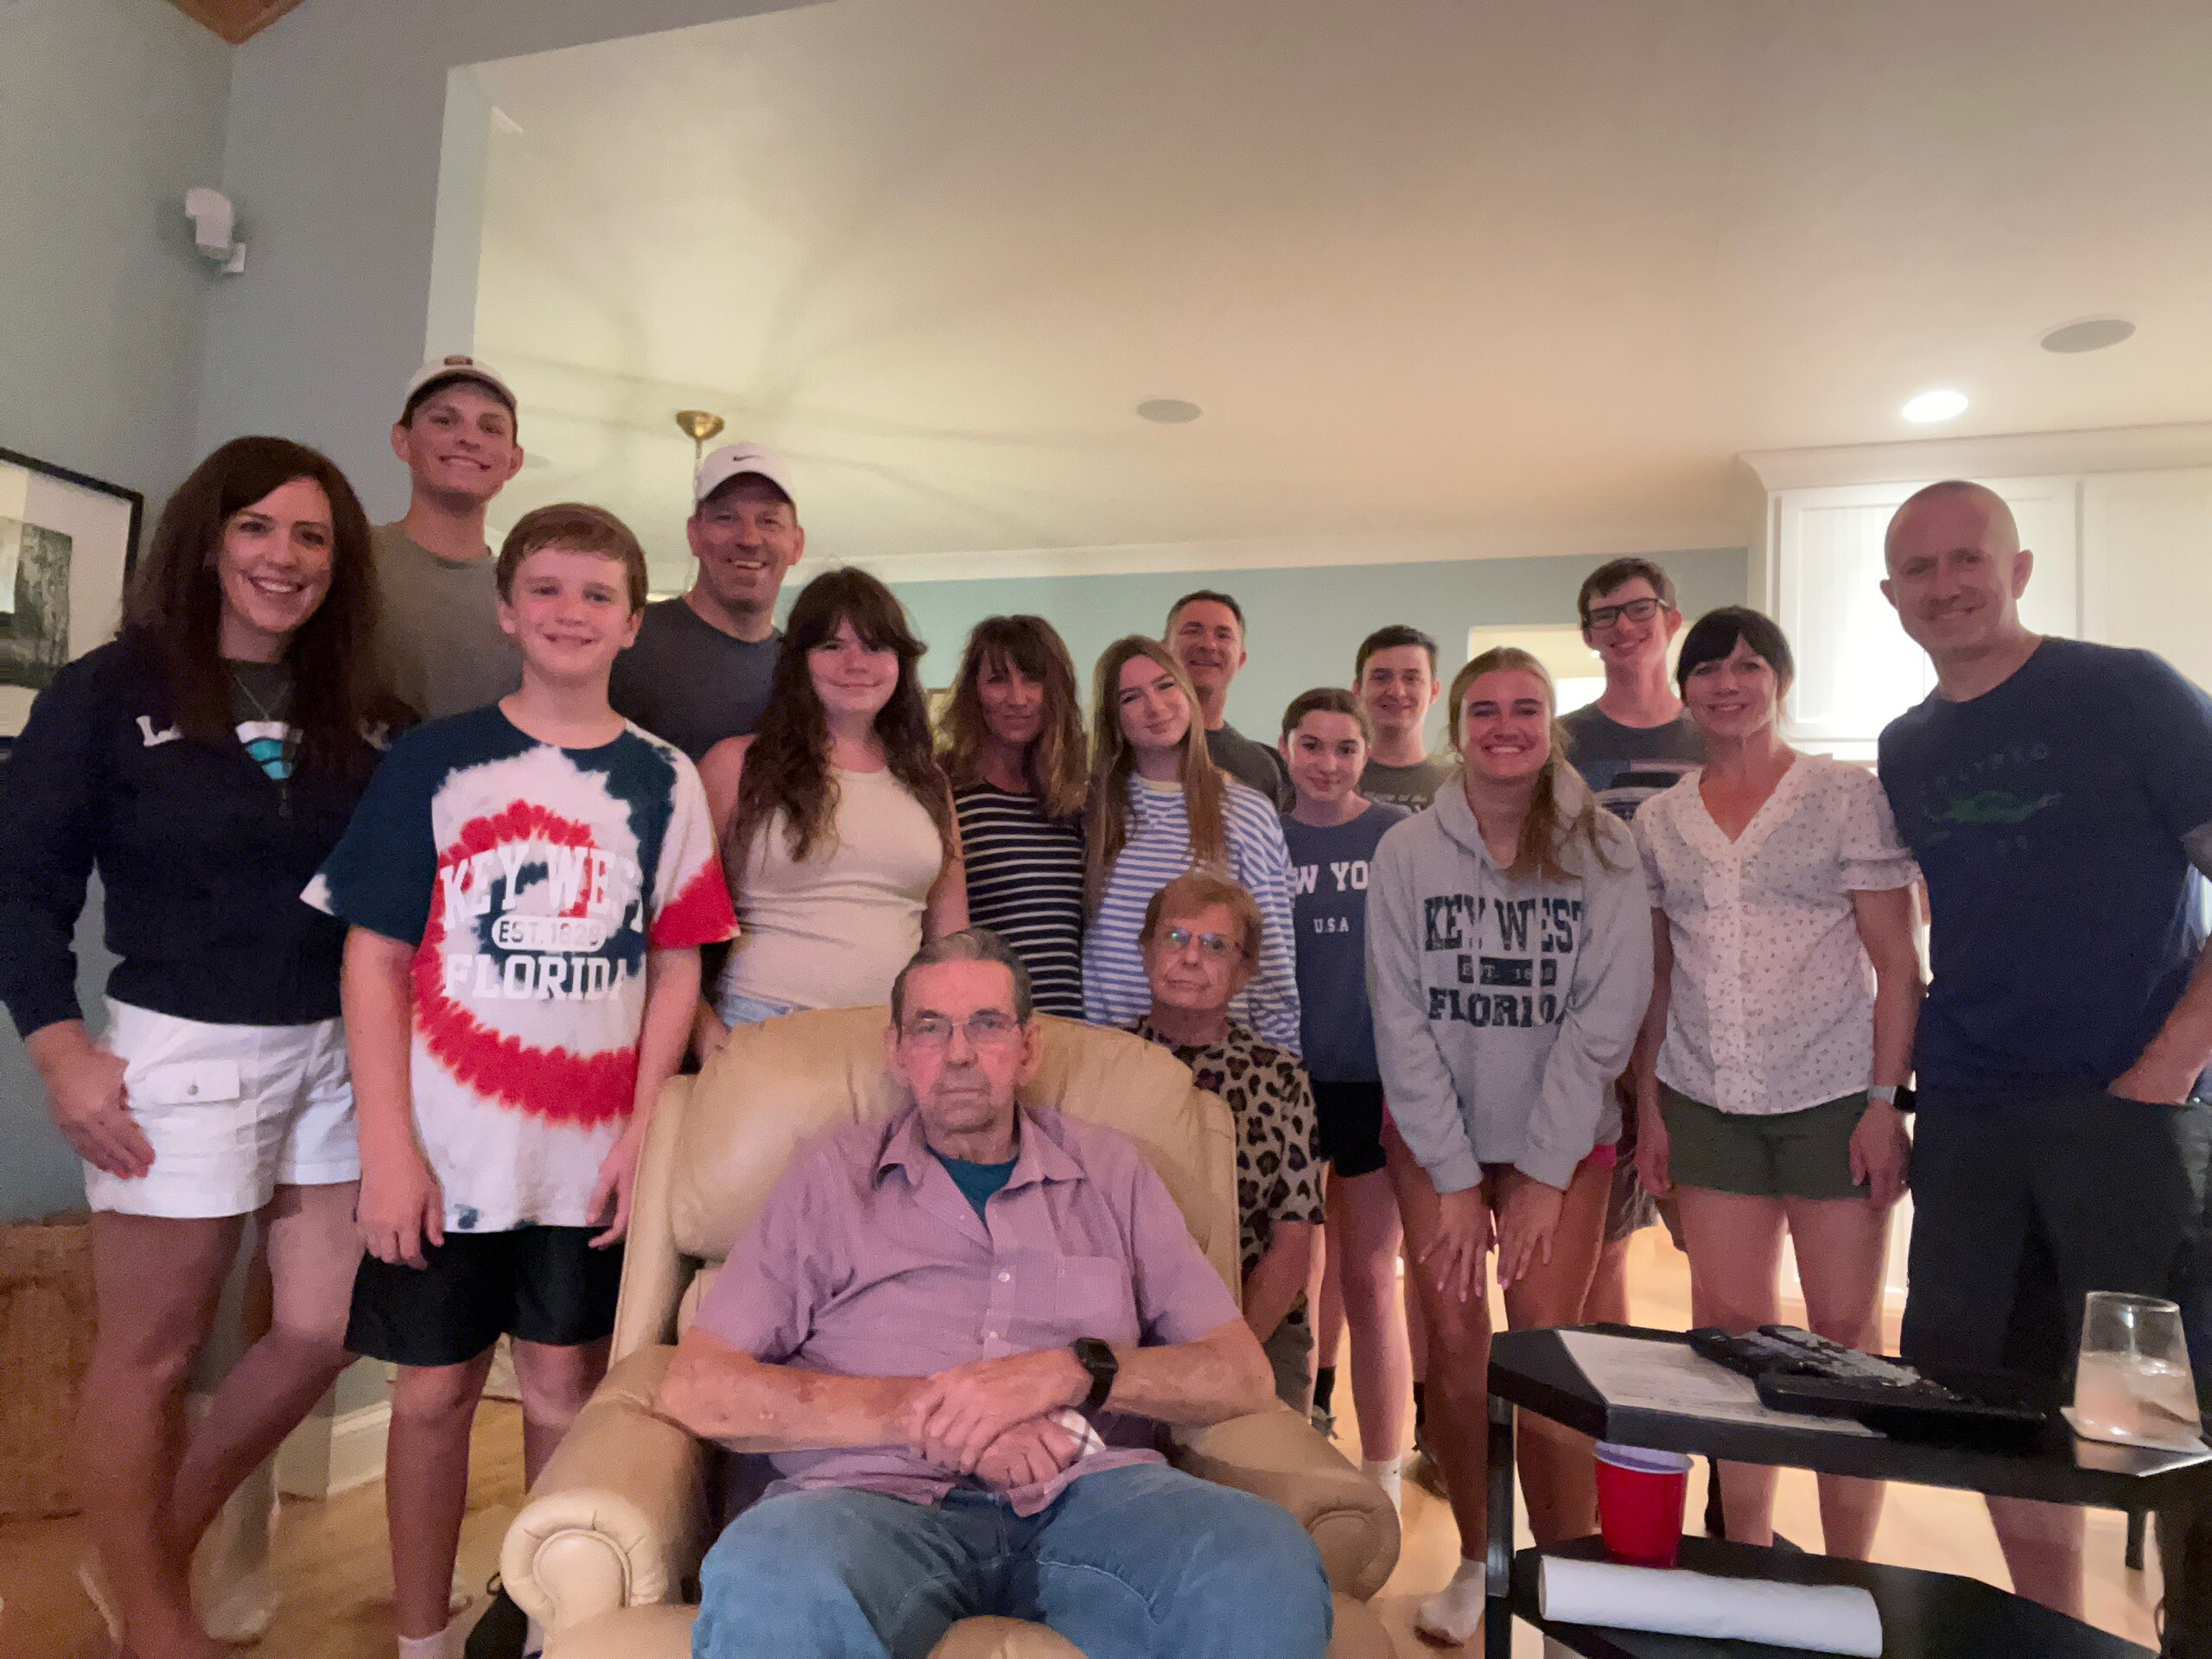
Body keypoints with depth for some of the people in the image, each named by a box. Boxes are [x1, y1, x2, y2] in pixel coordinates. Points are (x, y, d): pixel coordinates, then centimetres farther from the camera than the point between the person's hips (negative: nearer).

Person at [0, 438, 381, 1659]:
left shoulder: (342, 712, 9)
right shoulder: (110, 691, -3)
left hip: (333, 1053, 5)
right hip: (181, 1054, -5)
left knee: (324, 1329, 9)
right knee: (150, 1354, 8)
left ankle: (161, 1551, 33)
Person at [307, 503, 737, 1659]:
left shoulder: (662, 780, 4)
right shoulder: (435, 759, 0)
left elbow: (676, 966, 3)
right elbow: (375, 958, -2)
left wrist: (643, 1129, -5)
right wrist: (387, 1144, -8)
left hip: (591, 1154, 1)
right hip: (448, 1148, 0)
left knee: (563, 1382, 10)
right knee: (433, 1390, 10)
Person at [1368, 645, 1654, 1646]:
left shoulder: (1602, 851, -6)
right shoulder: (1406, 852, -5)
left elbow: (1605, 1019, -9)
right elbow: (1400, 1020, -6)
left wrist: (1543, 1174, -11)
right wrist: (1453, 1178, -9)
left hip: (1566, 1141, -1)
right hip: (1436, 1138, 1)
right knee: (1455, 1347, 1)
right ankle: (1477, 1562, 22)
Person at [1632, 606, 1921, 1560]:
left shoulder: (1848, 796, 0)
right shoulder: (1658, 822, 9)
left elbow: (1898, 964, -3)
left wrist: (1886, 1101, -11)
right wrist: (1649, 1109, 8)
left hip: (1832, 1097, -3)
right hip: (1707, 1104, 3)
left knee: (1845, 1333, 2)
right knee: (1729, 1328, 6)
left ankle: (1849, 1580, 16)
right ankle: (1747, 1564, 20)